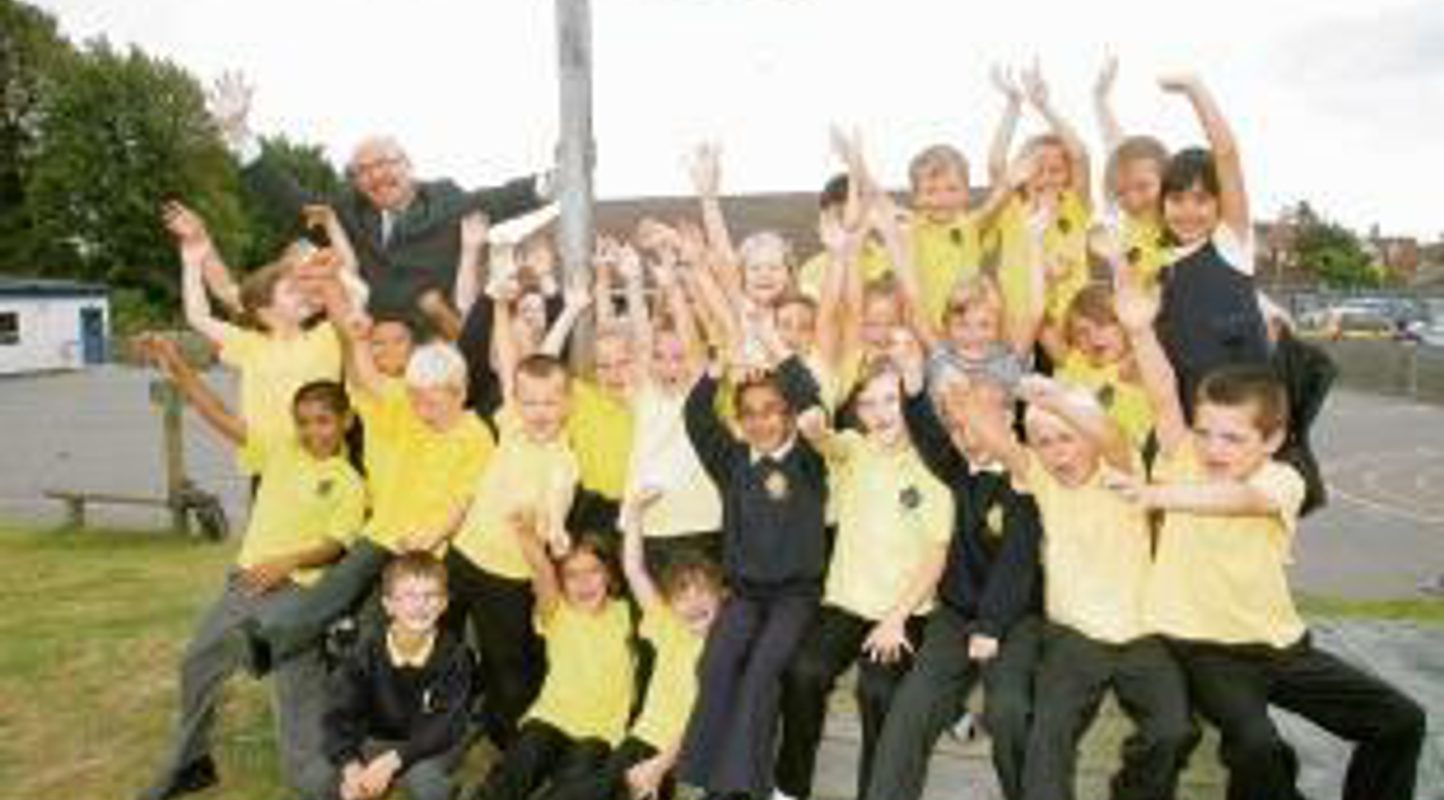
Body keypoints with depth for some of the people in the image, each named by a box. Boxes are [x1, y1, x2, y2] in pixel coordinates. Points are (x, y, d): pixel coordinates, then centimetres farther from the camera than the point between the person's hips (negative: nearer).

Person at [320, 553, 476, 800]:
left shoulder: (454, 656, -18)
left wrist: (393, 761, -35)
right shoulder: (367, 654, -11)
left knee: (423, 774, -34)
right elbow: (340, 716, -14)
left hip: (433, 748, -2)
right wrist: (351, 766, -32)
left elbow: (445, 726, -23)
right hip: (378, 743, 2)